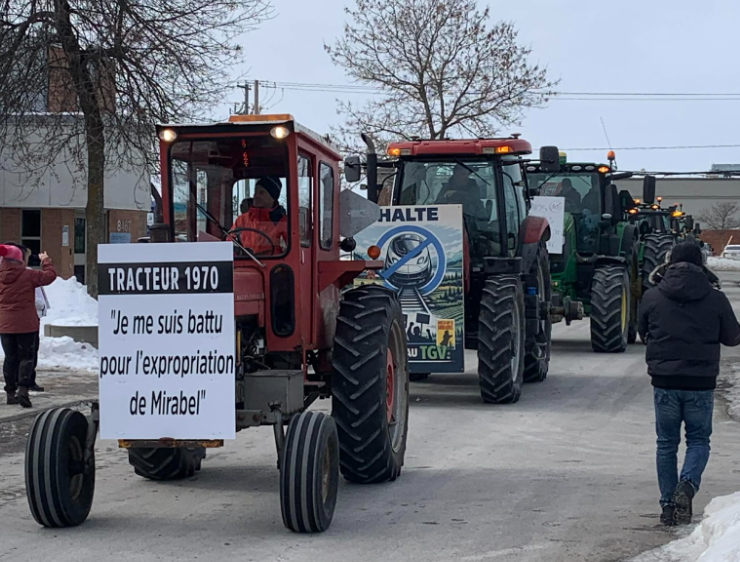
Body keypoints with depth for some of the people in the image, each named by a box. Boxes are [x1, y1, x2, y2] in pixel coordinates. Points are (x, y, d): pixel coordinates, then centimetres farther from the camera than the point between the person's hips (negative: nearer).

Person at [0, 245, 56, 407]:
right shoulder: (28, 275, -13)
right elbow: (50, 275, -9)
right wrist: (46, 261, 8)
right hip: (26, 325, -4)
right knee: (26, 357, 2)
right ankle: (23, 389, -14)